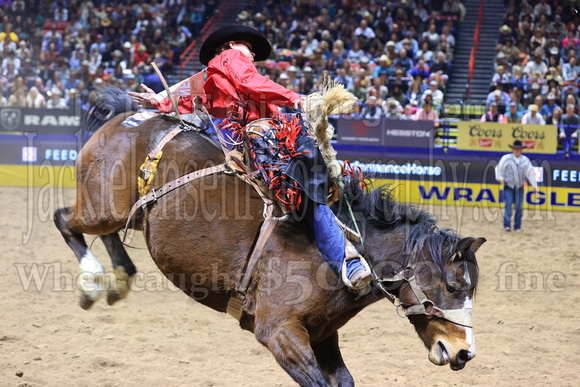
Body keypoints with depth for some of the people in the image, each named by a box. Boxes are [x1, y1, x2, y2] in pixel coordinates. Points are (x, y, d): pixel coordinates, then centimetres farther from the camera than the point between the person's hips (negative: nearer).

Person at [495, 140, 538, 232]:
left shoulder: (525, 160, 4)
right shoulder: (506, 158, -2)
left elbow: (530, 173, 8)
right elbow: (498, 168, 8)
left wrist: (534, 186, 7)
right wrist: (500, 178, -7)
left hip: (519, 187, 2)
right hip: (508, 186, -2)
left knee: (519, 207, 0)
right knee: (508, 205, -13)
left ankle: (517, 227, 10)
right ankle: (507, 225, -12)